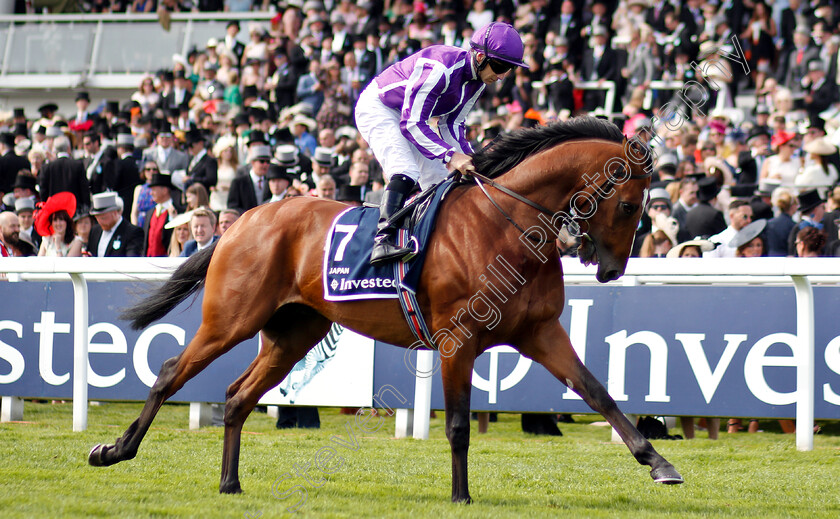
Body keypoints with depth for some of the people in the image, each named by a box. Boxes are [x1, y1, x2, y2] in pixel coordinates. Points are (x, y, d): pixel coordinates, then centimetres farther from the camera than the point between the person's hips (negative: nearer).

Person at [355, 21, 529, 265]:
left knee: (441, 181, 4)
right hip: (377, 107, -10)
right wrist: (450, 155, -40)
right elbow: (411, 123, -33)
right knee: (406, 172, -29)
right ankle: (383, 240, -39)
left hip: (411, 118, 10)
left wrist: (469, 159, -12)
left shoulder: (478, 80, -5)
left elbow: (452, 124, 4)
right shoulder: (440, 68, -34)